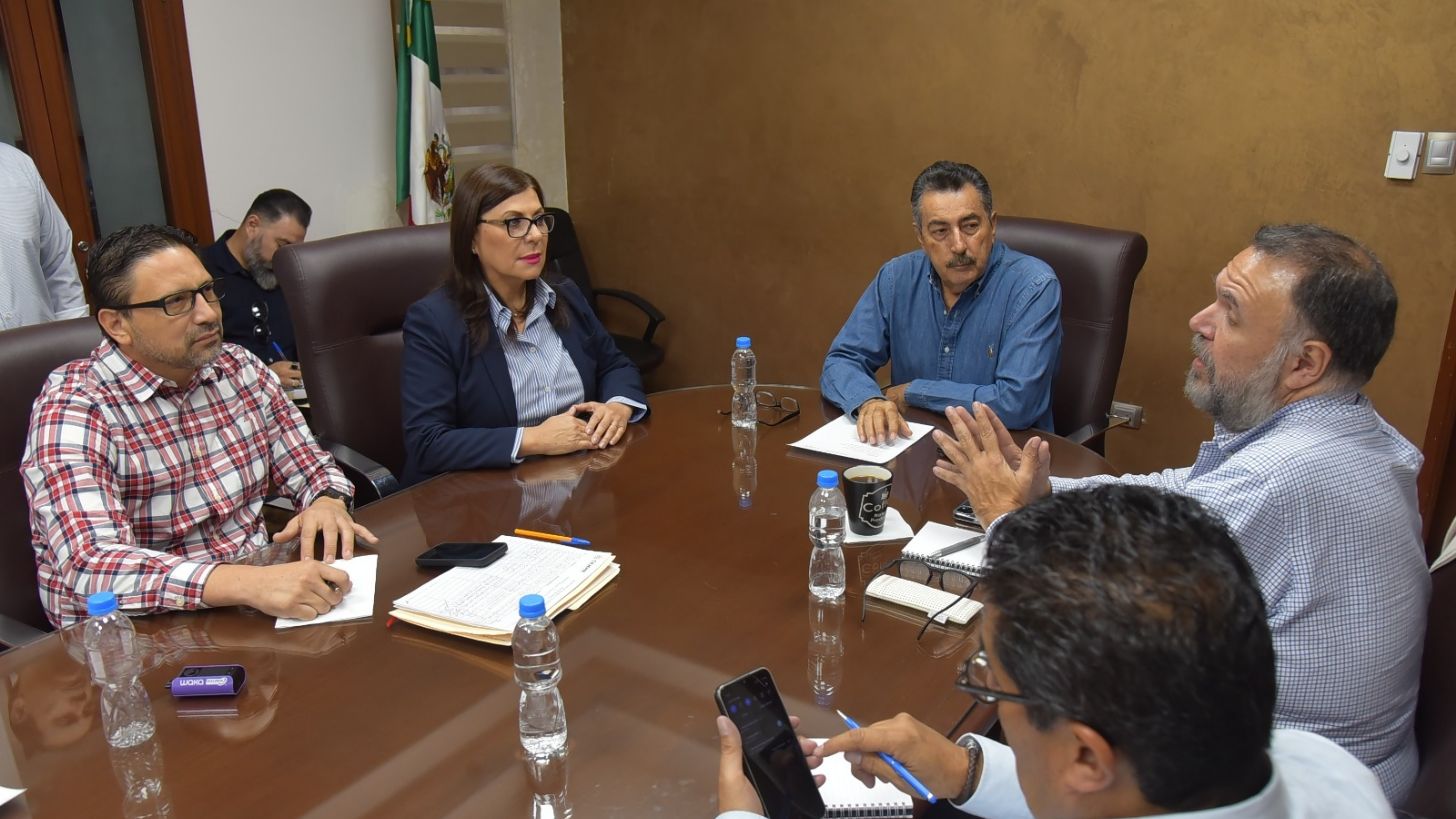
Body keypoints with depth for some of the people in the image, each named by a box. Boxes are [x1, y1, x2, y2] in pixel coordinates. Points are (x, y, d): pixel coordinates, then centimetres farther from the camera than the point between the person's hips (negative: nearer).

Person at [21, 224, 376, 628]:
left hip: (255, 601, 6)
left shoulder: (242, 369, 3)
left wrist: (329, 502, -13)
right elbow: (91, 565, -26)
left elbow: (309, 466, 11)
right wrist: (247, 583, -41)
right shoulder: (72, 407, -14)